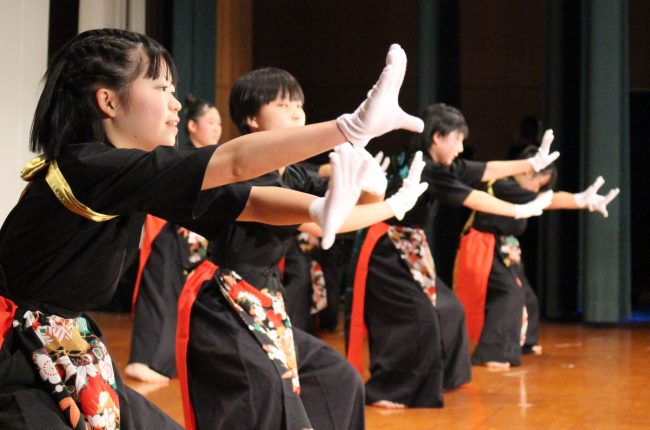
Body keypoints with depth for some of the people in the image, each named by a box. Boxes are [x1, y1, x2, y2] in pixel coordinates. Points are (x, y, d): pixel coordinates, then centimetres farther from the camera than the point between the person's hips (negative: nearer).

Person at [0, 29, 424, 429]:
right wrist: (356, 125, -30)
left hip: (71, 357, 9)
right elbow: (233, 162, -29)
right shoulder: (87, 168, -24)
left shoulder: (135, 178, 3)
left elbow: (245, 201, 2)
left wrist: (318, 207, -19)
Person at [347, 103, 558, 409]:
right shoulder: (422, 168, -22)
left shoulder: (442, 166, 6)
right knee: (418, 315, -16)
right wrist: (520, 211, -14)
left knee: (445, 308, 16)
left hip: (410, 248, 10)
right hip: (389, 250, -10)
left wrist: (532, 164, 6)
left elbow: (486, 171, 10)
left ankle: (439, 377, 30)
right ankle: (381, 392, -10)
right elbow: (471, 199, -20)